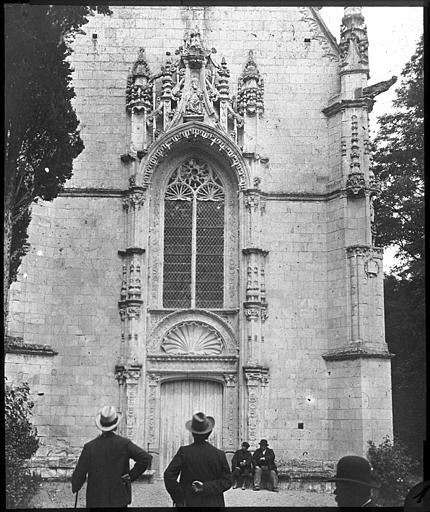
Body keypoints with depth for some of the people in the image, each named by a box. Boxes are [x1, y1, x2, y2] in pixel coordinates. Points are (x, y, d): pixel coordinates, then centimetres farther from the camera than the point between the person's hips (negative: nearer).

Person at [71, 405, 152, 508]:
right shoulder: (124, 443, -7)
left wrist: (75, 488, 14)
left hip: (96, 501, 0)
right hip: (119, 501, 0)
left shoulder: (90, 447, -7)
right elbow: (146, 458, -18)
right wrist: (131, 476, -7)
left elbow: (79, 474, -6)